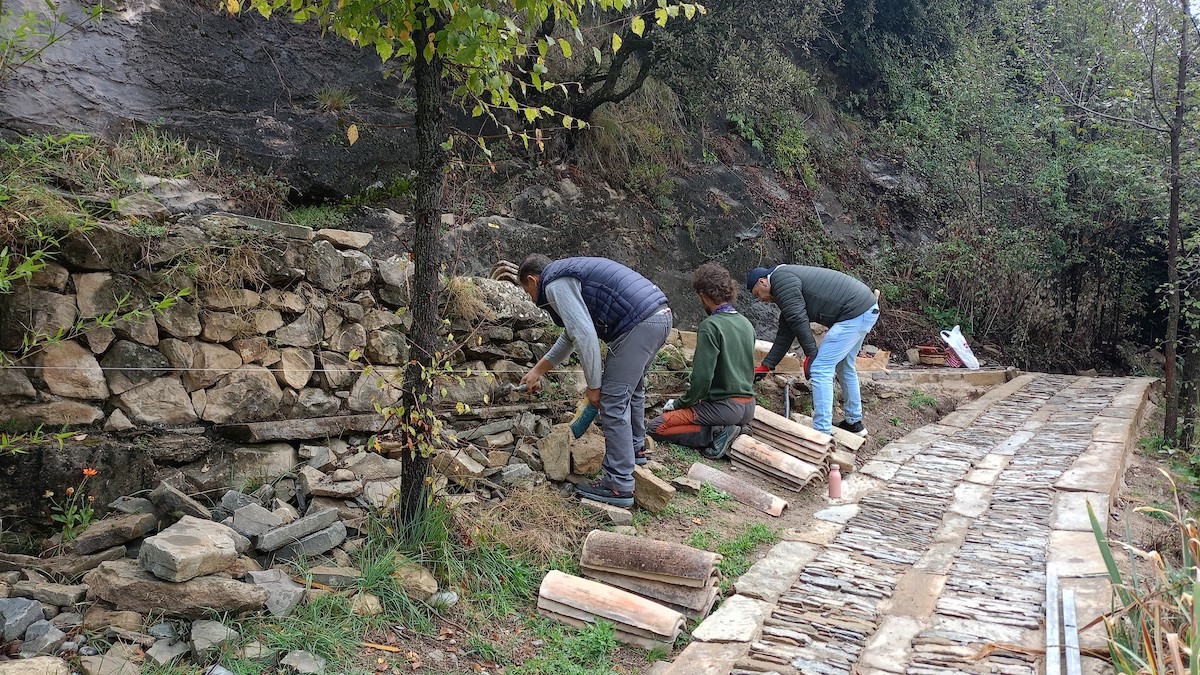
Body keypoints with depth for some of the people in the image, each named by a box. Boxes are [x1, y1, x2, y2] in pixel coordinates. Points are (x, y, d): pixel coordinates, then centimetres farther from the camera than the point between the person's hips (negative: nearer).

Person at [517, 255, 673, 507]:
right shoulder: (570, 275, 28)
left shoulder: (555, 284, -4)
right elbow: (571, 335, 38)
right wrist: (538, 370, 44)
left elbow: (585, 335, -14)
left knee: (613, 401, -4)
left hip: (640, 323, -10)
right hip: (661, 315, 10)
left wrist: (593, 385, -6)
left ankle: (619, 486, -2)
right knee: (632, 387, 29)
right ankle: (635, 448, 47)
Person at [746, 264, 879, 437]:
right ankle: (854, 422, 37)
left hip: (855, 312, -11)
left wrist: (811, 354, -8)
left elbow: (798, 319, -15)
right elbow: (785, 334, 25)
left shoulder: (780, 278, -7)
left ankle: (822, 433, -7)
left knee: (820, 369, -8)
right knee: (844, 365, 25)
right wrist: (766, 366, 27)